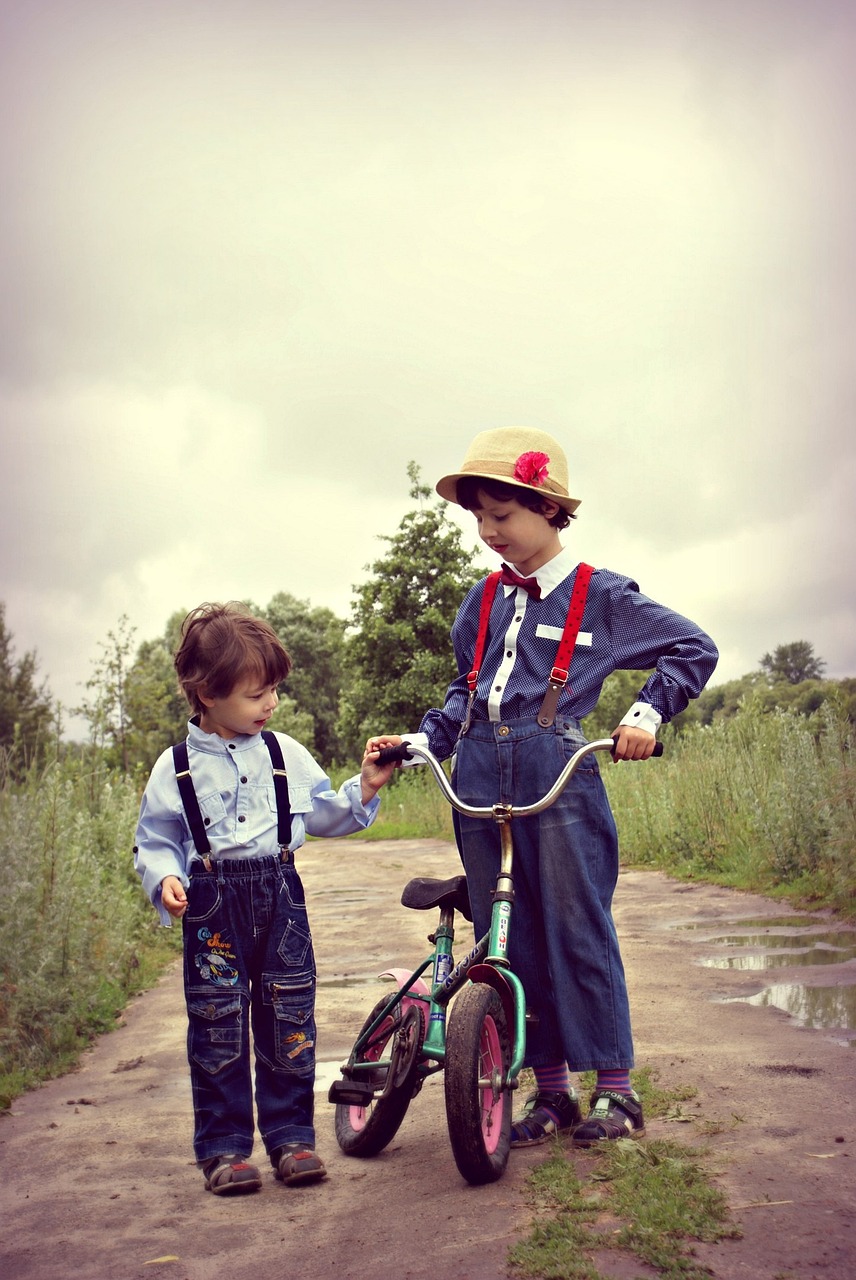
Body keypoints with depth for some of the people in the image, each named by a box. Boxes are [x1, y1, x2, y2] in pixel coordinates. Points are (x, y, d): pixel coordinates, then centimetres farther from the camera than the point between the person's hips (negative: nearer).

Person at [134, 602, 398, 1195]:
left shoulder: (287, 755, 7)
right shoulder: (177, 767, -1)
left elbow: (323, 814, 17)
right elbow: (155, 840, 1)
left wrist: (363, 789, 3)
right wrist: (165, 880, -17)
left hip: (281, 898, 2)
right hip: (214, 906, -2)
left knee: (290, 1019, 5)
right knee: (218, 1025, 2)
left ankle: (291, 1134, 19)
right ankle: (223, 1145, 15)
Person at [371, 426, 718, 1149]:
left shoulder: (600, 596, 0)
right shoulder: (483, 602, 15)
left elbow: (693, 648, 4)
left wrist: (646, 713, -9)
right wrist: (422, 741, 8)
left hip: (560, 783, -5)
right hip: (481, 788, 5)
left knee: (577, 936, -3)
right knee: (510, 944, 7)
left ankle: (615, 1091, 13)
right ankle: (550, 1093, 19)